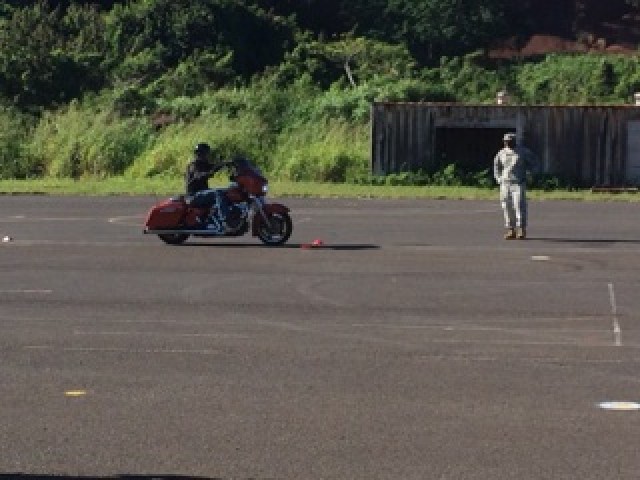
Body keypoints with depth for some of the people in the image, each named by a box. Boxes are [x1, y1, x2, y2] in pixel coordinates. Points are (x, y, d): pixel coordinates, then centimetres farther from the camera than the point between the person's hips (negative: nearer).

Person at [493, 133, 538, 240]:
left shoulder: (522, 151, -2)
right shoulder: (502, 153, 8)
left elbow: (534, 161, 7)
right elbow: (497, 164, 24)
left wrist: (527, 173, 2)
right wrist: (498, 178, 14)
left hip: (518, 183, -4)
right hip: (505, 183, 4)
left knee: (519, 206, -12)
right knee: (507, 207, 2)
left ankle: (522, 230, -10)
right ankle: (511, 230, 8)